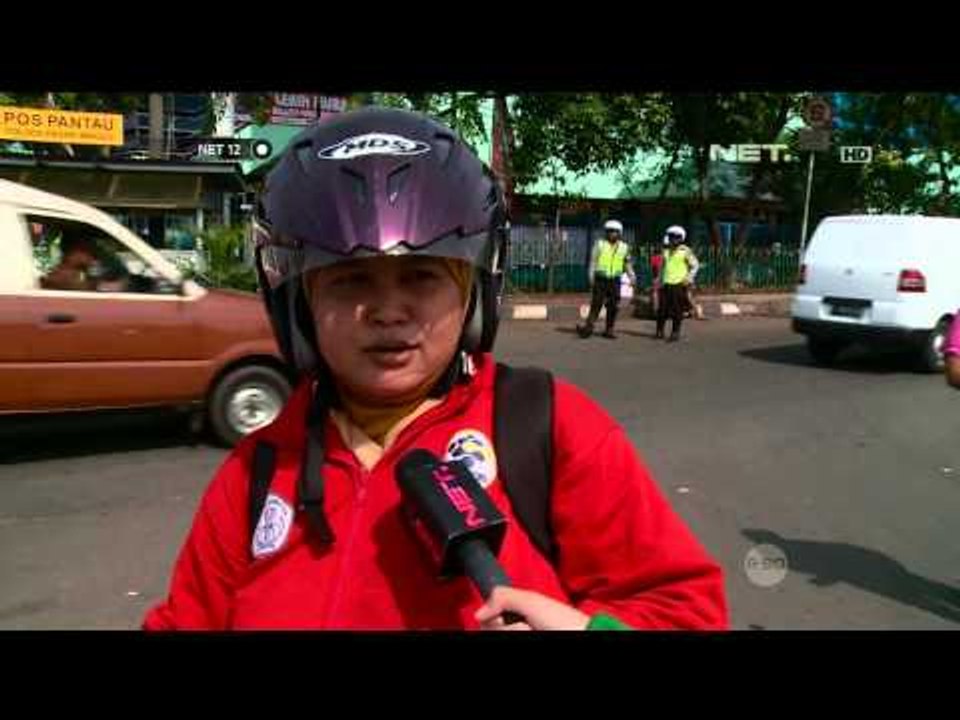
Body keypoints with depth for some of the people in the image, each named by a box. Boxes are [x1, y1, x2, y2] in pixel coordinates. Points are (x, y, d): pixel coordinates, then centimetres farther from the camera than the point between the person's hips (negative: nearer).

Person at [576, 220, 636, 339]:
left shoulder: (624, 247, 8)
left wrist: (632, 277, 9)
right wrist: (591, 276, -6)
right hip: (601, 279, -2)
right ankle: (589, 326, -9)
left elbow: (627, 264, 17)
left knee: (613, 306, 3)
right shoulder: (600, 244, 0)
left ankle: (609, 330, 11)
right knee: (596, 303, -8)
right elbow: (593, 261, 2)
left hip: (615, 280, 3)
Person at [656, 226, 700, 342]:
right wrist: (660, 280, 19)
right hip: (666, 284, 5)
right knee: (663, 309, 2)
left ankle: (675, 333, 3)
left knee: (677, 311, -3)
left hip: (679, 285, -5)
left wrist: (689, 278, -12)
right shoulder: (666, 252, 15)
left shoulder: (685, 251, -2)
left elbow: (695, 265, -2)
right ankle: (659, 331, 11)